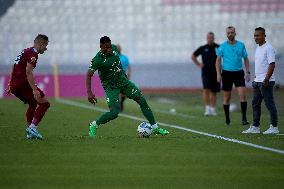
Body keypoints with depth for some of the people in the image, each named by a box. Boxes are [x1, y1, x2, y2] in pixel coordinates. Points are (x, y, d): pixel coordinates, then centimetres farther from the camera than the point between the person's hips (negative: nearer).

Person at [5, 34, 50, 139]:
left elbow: (14, 68, 29)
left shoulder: (25, 51, 22)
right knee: (44, 103, -6)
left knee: (33, 104, 24)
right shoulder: (33, 53, -8)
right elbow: (28, 72, -20)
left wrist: (10, 85, 35)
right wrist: (34, 90, -25)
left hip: (14, 85, 10)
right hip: (23, 84, -10)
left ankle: (30, 132, 18)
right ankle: (33, 127, -14)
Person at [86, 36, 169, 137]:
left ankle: (154, 127, 6)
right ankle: (94, 125, 5)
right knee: (114, 113, -19)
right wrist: (89, 93, -34)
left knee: (142, 100, -2)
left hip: (123, 81, 6)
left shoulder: (114, 48, -3)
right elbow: (88, 75, -24)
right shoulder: (97, 60, -22)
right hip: (111, 87, -6)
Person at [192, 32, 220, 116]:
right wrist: (198, 64, 8)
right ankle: (207, 108, -15)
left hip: (215, 72, 1)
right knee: (206, 89, -16)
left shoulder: (218, 48, 4)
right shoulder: (203, 48, 6)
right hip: (206, 72, -1)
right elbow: (193, 56, 18)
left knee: (213, 91, 5)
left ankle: (212, 109, 14)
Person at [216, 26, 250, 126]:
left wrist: (248, 72, 3)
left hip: (239, 73, 1)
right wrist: (218, 74, -5)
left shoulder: (241, 45, 3)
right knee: (227, 97, 5)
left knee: (243, 95, -13)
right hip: (227, 73, -1)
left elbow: (246, 59, 10)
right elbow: (218, 60, 3)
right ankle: (227, 118, 18)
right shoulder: (222, 46, -1)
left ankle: (244, 118, -10)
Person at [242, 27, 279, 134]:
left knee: (269, 104, -5)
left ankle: (274, 127, 1)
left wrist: (266, 79, -22)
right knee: (255, 104, 10)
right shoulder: (258, 48, 16)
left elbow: (272, 64, -18)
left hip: (265, 82, -9)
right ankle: (255, 127, 15)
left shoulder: (268, 48, -12)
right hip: (257, 81, 9)